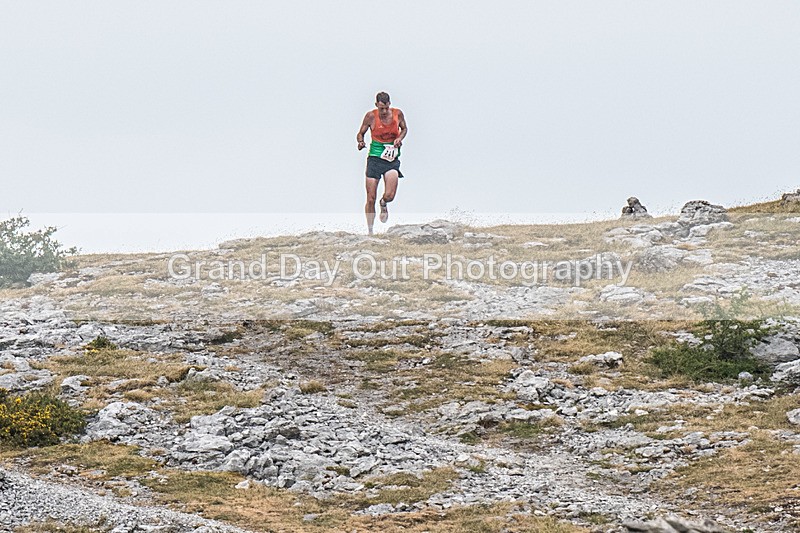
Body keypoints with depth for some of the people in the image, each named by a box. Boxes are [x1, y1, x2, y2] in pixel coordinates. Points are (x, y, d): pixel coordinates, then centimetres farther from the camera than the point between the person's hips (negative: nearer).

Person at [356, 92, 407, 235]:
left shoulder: (397, 114, -2)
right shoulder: (371, 116, -6)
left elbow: (404, 129, 17)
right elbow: (360, 133, 5)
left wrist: (399, 138, -4)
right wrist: (361, 142, -17)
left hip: (392, 158, 1)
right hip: (375, 157, -1)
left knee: (389, 195, -15)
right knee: (371, 199, -4)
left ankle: (383, 204, 24)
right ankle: (370, 231, 11)